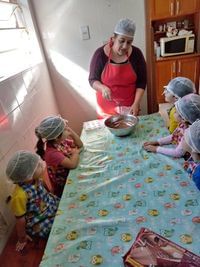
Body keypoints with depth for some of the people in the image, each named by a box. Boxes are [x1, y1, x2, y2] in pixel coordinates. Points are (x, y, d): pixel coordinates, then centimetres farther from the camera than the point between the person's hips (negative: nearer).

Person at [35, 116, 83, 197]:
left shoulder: (61, 141, -8)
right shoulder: (52, 153, -31)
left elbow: (80, 145, 1)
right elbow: (73, 164, -37)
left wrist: (71, 131, -13)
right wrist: (76, 152, -18)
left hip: (70, 177, 7)